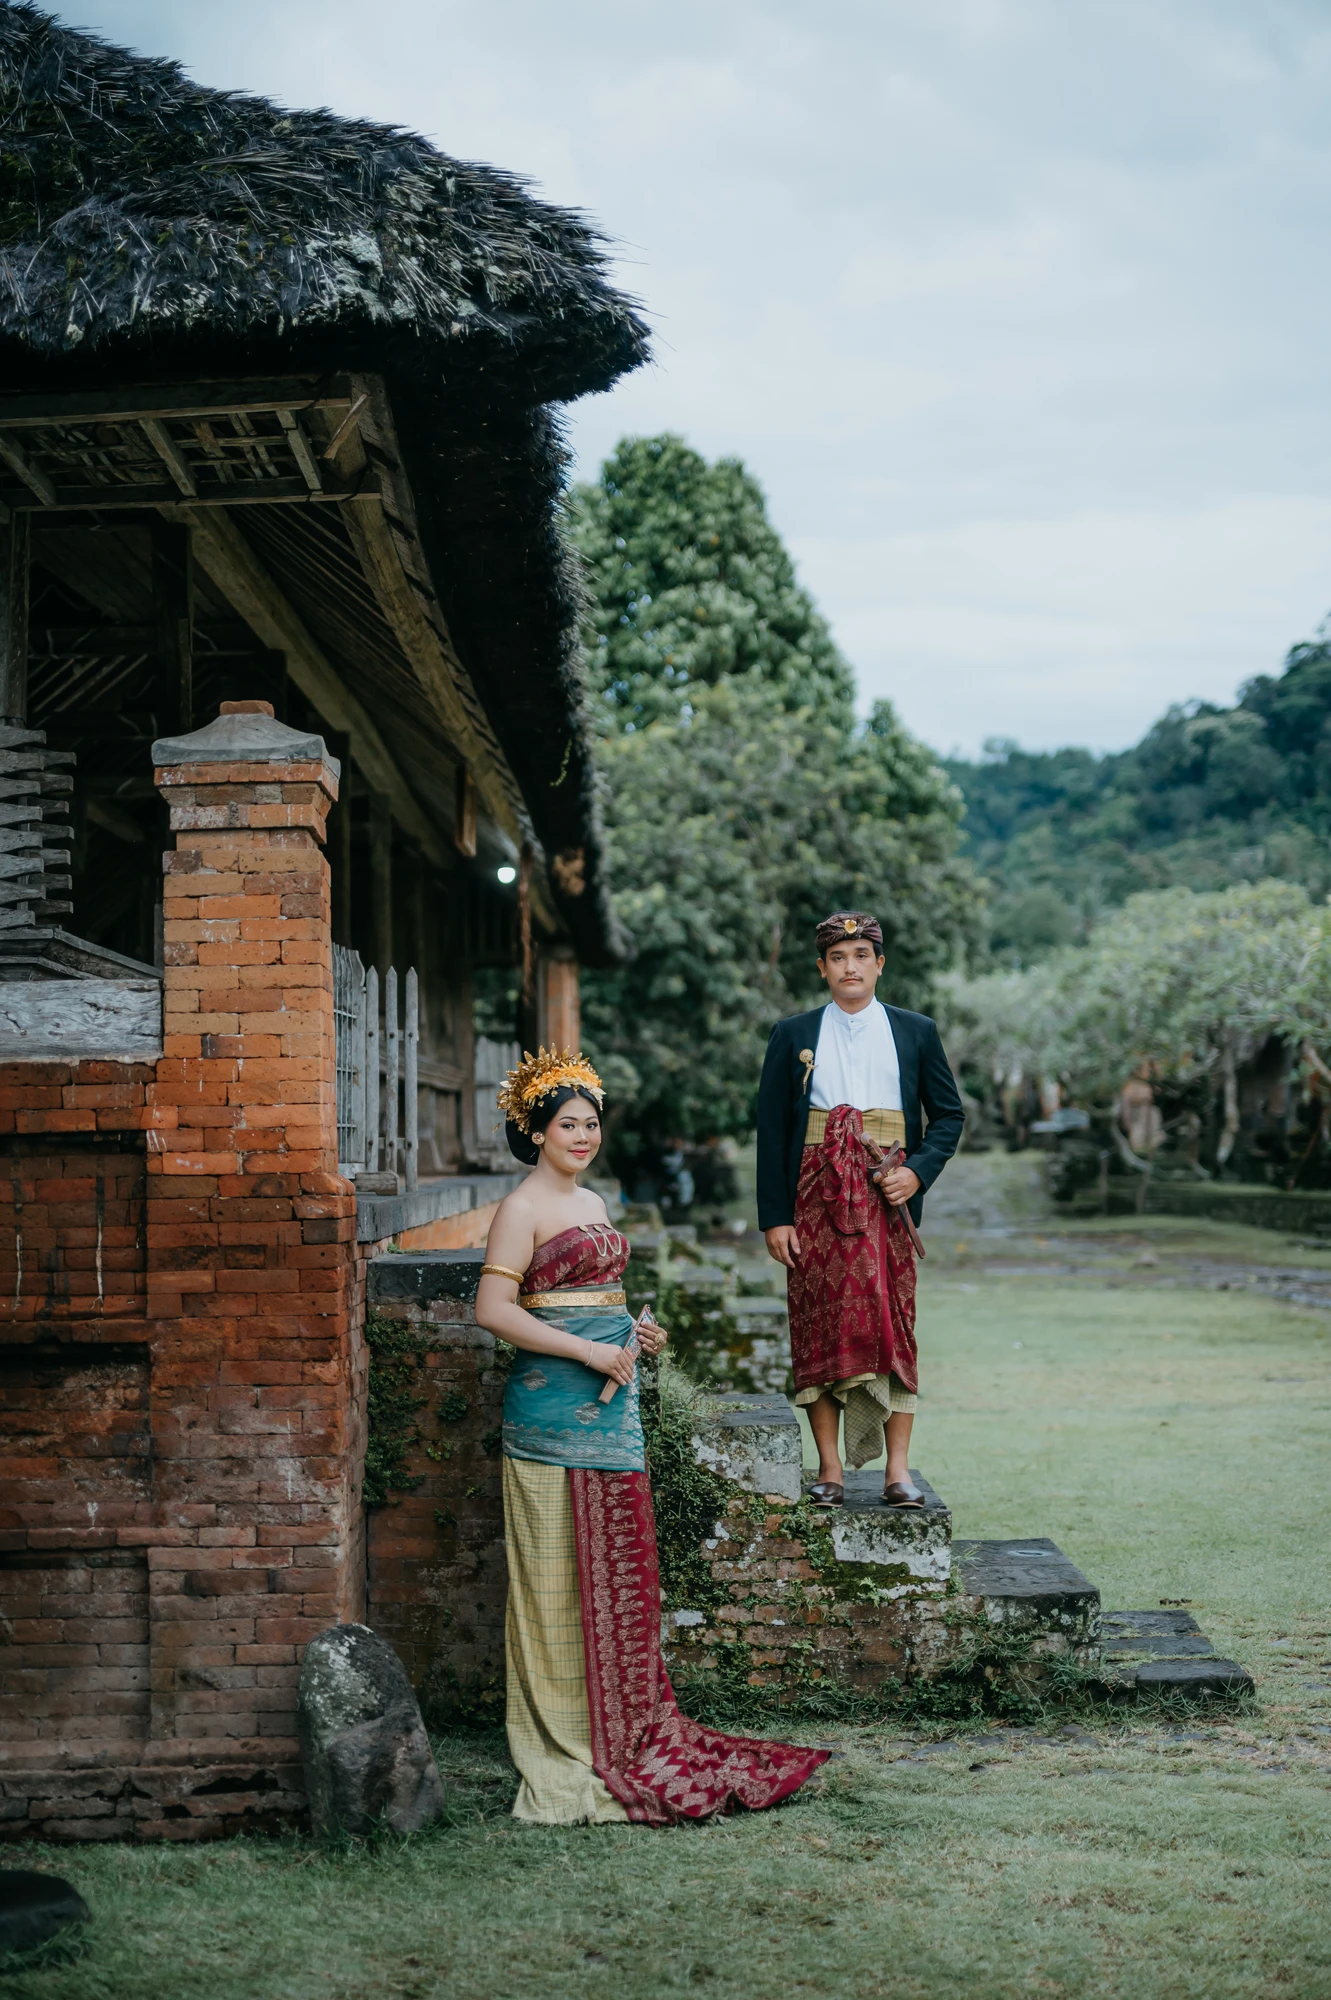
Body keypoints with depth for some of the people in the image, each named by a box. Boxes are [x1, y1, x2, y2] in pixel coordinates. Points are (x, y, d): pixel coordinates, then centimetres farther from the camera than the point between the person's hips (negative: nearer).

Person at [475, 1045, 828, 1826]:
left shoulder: (594, 1203, 17)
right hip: (554, 1406, -8)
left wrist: (634, 1332, 8)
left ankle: (623, 1731, 20)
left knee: (618, 1567, 11)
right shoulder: (524, 1208, -8)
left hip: (612, 1403, 8)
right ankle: (563, 1741, 6)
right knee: (561, 1574, -2)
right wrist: (588, 1352, -18)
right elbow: (494, 1307, -17)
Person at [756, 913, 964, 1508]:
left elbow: (948, 1114, 11)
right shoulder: (792, 1036, 9)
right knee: (820, 1329, -1)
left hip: (888, 1197, 0)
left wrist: (918, 1171, -7)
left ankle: (898, 1471, 2)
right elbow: (772, 1129, 6)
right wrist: (774, 1216, -2)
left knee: (895, 1327, -3)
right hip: (816, 1197, 0)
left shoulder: (916, 1032, 10)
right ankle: (829, 1469, 6)